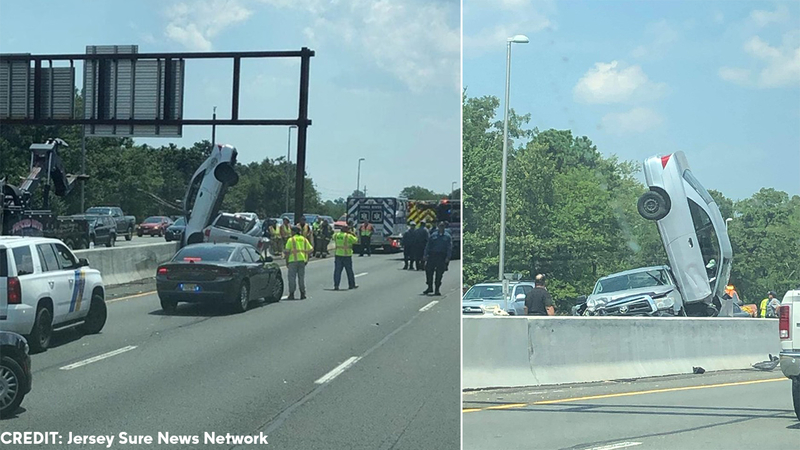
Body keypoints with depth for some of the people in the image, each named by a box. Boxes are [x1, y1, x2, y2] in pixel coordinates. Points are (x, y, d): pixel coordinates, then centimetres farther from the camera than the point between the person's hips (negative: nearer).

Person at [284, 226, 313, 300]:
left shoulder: (291, 240, -1)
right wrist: (307, 259, 15)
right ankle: (302, 294, 10)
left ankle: (291, 294, -3)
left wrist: (287, 261, -1)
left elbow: (287, 251, -7)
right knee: (301, 277, 11)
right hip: (302, 260, 4)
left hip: (293, 260, -4)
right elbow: (310, 250, 9)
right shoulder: (304, 240, 12)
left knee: (292, 277, 0)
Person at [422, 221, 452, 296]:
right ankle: (430, 287, 13)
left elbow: (449, 248, 1)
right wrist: (425, 255, 1)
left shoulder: (447, 236, 6)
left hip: (442, 256, -2)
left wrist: (448, 257, -10)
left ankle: (437, 289, 7)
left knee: (439, 273, -1)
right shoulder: (433, 235, 12)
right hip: (432, 255, 2)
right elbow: (428, 245, 11)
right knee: (428, 270, -1)